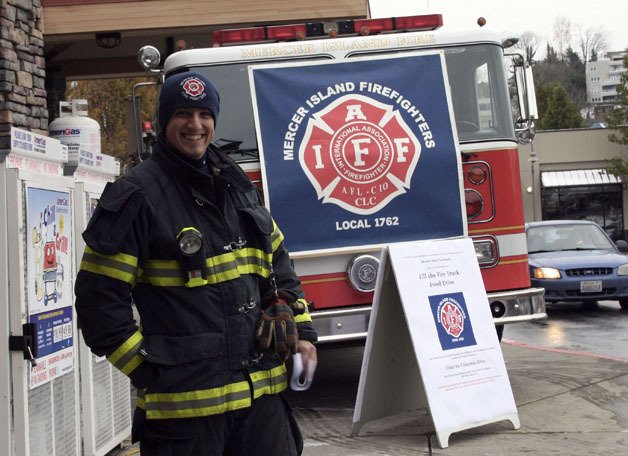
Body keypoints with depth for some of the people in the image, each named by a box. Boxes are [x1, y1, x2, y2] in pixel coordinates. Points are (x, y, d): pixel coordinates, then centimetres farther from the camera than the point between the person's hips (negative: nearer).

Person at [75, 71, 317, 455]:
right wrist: (150, 372, -11)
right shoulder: (137, 195, -9)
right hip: (184, 402, -6)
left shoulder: (236, 185, 13)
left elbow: (277, 262, 20)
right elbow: (100, 298, -10)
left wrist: (301, 330, 11)